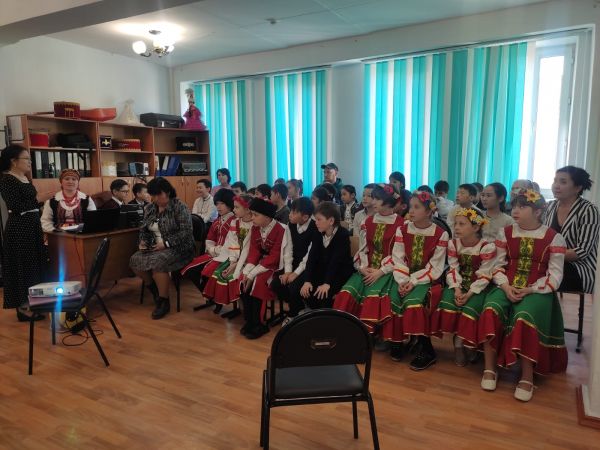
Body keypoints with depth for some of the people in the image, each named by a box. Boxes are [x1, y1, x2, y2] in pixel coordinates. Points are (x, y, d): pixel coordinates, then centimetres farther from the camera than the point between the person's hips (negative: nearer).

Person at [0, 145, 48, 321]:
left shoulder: (25, 178, 12)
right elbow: (16, 208, -21)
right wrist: (38, 200, -19)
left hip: (32, 226, 9)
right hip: (18, 229, -9)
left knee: (34, 264, 13)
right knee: (22, 265, -2)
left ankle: (30, 302, 24)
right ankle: (22, 307, 8)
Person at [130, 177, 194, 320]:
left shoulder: (179, 207, -11)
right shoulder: (150, 208, 11)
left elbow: (185, 232, -18)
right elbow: (143, 229, 19)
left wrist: (166, 243, -23)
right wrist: (143, 241, -2)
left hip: (177, 248, -7)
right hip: (155, 247, 7)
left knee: (156, 262, -33)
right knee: (135, 260, -18)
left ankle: (164, 301, -13)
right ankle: (154, 289, 8)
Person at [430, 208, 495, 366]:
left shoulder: (487, 246, -14)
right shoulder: (453, 243, 0)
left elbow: (484, 276, -14)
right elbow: (453, 269, -4)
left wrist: (469, 293, -23)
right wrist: (456, 289, -21)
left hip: (477, 287, -3)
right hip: (458, 284, 3)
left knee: (469, 308, -28)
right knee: (448, 303, -24)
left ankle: (459, 344, -6)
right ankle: (458, 342, -6)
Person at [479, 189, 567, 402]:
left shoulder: (554, 238, 0)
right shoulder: (505, 233, 9)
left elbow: (555, 276, -3)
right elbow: (498, 266, 8)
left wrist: (530, 290, -15)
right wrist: (506, 286, -11)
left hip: (537, 291, -2)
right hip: (507, 287, 3)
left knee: (524, 317, -33)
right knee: (491, 311, -28)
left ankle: (527, 377, -17)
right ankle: (489, 369, -17)